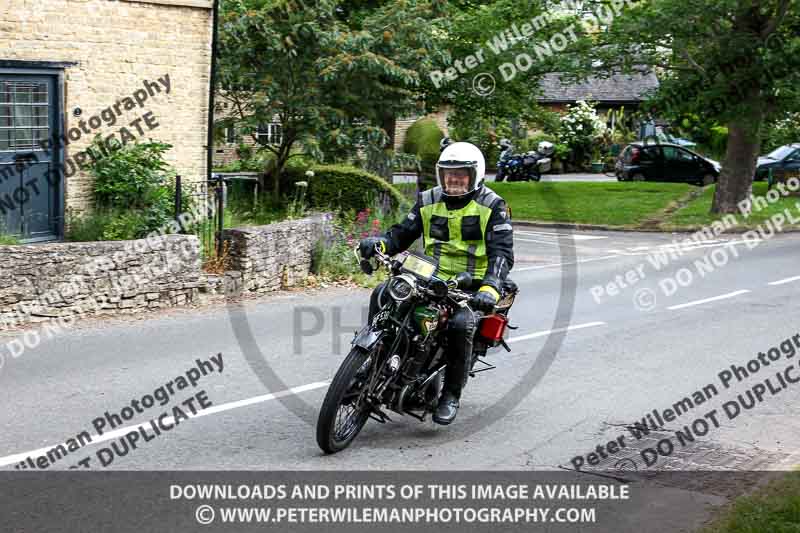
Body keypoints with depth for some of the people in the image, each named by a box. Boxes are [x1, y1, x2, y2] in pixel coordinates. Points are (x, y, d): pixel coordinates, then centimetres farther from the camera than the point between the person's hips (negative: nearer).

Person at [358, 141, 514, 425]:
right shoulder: (428, 201, 10)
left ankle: (451, 395, -16)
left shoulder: (493, 206, -4)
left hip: (471, 287, -4)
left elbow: (502, 252, -14)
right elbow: (402, 233, 8)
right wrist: (379, 242, -17)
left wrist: (490, 288, -33)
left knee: (461, 323, -33)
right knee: (382, 293, -17)